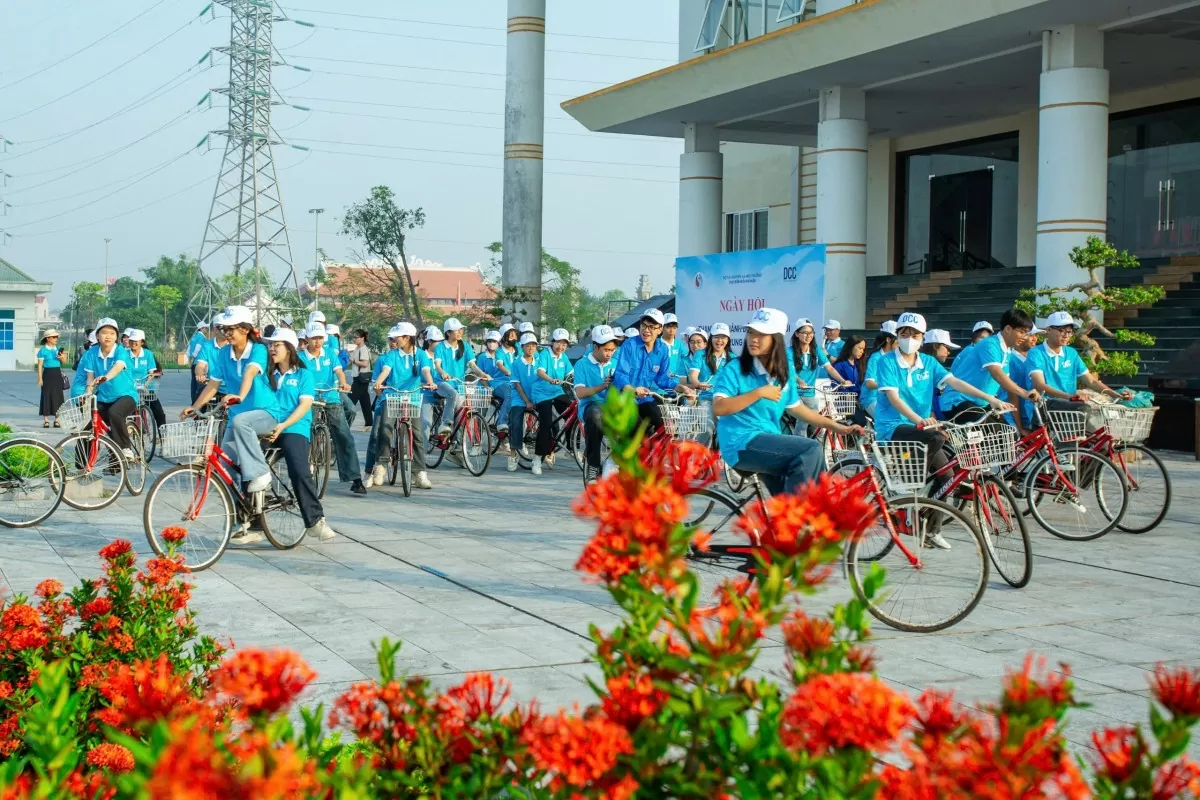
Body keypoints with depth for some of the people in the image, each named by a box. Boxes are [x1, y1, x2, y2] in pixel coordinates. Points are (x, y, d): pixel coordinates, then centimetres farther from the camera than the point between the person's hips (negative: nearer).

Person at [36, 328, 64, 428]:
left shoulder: (58, 349, 8)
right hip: (48, 374, -4)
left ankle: (57, 419, 10)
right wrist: (40, 378, -10)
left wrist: (61, 358, -12)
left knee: (57, 396, 4)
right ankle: (46, 420, 3)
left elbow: (64, 362, 10)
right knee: (46, 395, -2)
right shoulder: (43, 350, -4)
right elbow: (40, 365, -5)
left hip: (57, 374, 4)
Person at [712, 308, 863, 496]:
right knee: (811, 449, -21)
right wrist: (759, 393, -21)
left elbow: (797, 408, 20)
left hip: (769, 443, 7)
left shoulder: (783, 373, 12)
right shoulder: (734, 369, -6)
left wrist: (839, 427, 18)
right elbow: (718, 408, -18)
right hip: (742, 445, -7)